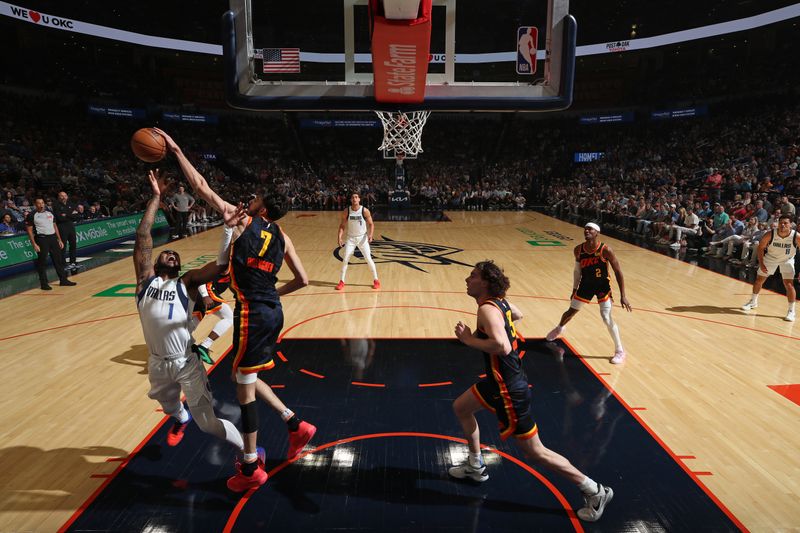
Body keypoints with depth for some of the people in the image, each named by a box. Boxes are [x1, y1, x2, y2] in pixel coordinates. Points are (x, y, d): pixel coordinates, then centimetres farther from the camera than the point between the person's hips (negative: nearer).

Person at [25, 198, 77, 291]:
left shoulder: (50, 213, 12)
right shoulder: (31, 215, -4)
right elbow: (29, 231, -6)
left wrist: (59, 240, 14)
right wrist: (34, 244, -13)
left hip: (53, 237, 5)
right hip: (41, 239, -5)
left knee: (58, 259, 8)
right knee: (42, 262, -1)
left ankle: (63, 280, 17)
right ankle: (44, 283, 6)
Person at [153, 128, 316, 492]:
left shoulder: (243, 222, -7)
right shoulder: (282, 237, 9)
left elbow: (200, 187, -4)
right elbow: (302, 280, 10)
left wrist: (175, 150, 5)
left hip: (253, 314, -7)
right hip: (273, 312, 7)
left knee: (245, 385, 4)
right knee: (247, 377, 24)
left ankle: (250, 468, 15)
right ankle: (296, 425, 25)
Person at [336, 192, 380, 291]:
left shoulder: (365, 211, -14)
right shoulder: (346, 211, -9)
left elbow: (371, 224, -6)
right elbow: (342, 225, 0)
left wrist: (370, 235, -22)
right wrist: (340, 237, -12)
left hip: (362, 238, -1)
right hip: (351, 238, 2)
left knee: (368, 259, -3)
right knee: (345, 259, -3)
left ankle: (376, 280, 12)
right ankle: (341, 282, 10)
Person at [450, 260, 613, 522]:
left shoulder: (487, 309, -25)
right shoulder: (499, 301, 3)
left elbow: (503, 347, -41)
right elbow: (518, 314, 26)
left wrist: (468, 339, -27)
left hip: (509, 388, -10)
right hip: (500, 379, 10)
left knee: (535, 451, 3)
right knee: (461, 408, 24)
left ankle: (594, 491, 17)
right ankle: (476, 466, 40)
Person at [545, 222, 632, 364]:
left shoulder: (605, 250, -24)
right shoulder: (578, 250, -11)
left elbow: (618, 271, -18)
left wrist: (623, 296, -19)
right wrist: (574, 290, 12)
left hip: (603, 285, -4)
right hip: (586, 284, 4)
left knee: (607, 318, -12)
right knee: (571, 311, 16)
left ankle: (620, 351, 7)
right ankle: (559, 328, 51)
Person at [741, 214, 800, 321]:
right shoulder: (770, 234, -26)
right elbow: (761, 247, -9)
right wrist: (761, 264, -14)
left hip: (787, 260, -1)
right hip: (771, 258, 2)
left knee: (789, 284, -11)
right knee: (759, 280, 9)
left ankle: (791, 311, 1)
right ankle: (753, 302, 31)